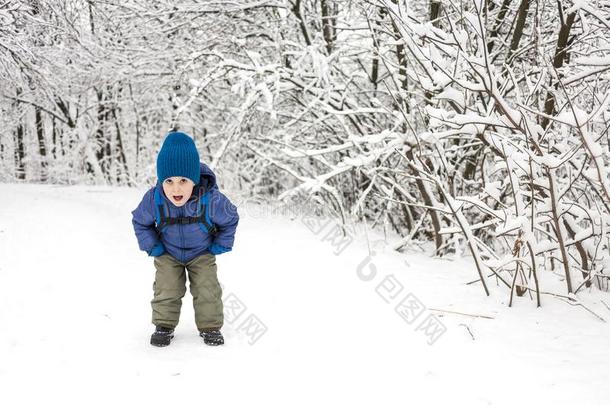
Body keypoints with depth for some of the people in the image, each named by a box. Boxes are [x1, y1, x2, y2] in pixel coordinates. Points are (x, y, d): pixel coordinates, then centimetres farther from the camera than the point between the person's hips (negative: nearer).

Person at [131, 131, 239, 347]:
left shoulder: (211, 200, -33)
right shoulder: (153, 199, -29)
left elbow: (231, 218, -10)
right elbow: (140, 221, -6)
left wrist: (220, 245, -9)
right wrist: (152, 246, -10)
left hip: (202, 253, -1)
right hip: (168, 254, 1)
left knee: (207, 289, -1)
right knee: (166, 288, 0)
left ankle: (210, 327, 16)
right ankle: (164, 326, 18)